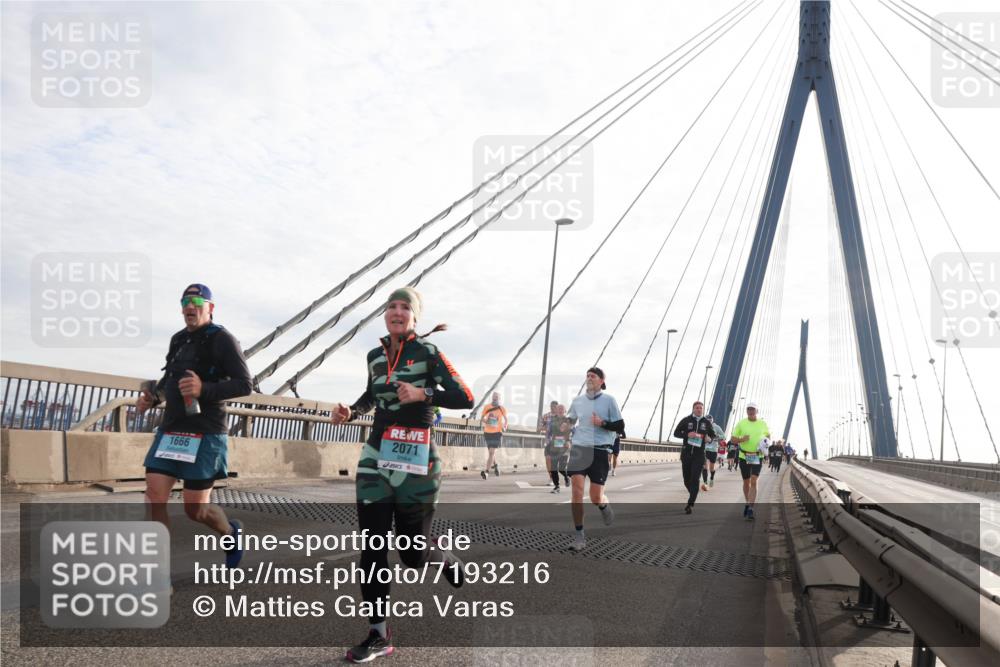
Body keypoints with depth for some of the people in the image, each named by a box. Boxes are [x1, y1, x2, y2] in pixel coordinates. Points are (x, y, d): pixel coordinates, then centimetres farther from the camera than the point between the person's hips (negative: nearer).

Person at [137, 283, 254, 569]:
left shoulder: (222, 339, -7)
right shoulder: (178, 339, 14)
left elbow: (245, 384, -14)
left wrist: (205, 389, -27)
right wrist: (151, 398, 11)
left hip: (204, 433, -6)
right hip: (170, 430, 6)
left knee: (196, 509, -1)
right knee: (154, 499, -5)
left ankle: (232, 533, 32)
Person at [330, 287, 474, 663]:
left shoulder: (428, 352, -6)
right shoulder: (375, 356, 10)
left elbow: (465, 398, -12)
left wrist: (424, 394, -24)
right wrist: (351, 412, 9)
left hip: (416, 462, -4)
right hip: (375, 460, 5)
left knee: (414, 551, 3)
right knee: (372, 548, -1)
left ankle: (450, 562, 39)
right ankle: (379, 635, 10)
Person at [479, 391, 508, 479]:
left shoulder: (502, 409, -2)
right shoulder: (487, 407, 0)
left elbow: (505, 418, 14)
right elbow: (482, 418, 9)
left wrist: (505, 427, -1)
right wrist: (484, 421, -13)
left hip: (497, 433, -3)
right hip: (487, 432, 3)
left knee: (492, 452, -15)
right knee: (491, 451, 18)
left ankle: (486, 471, -18)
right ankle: (495, 465, 45)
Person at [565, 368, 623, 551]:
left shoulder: (609, 400, -1)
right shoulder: (577, 400, 9)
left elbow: (620, 427, -3)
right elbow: (570, 421, 25)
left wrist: (602, 423, -18)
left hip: (599, 451, -2)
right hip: (579, 448, 2)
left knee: (596, 498, -4)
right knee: (577, 490, -13)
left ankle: (605, 506, 35)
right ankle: (579, 536, -6)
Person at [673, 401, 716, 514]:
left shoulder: (707, 422, 4)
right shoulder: (686, 420, 0)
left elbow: (713, 434, 17)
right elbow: (676, 433, 0)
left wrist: (709, 438, -7)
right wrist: (687, 434, -18)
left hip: (699, 454, -1)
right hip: (686, 453, 1)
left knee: (695, 479, -11)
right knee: (686, 478, 9)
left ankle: (690, 504, -11)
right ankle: (693, 496, 37)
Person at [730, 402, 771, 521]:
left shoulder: (763, 424, 2)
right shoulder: (741, 423, 0)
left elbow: (768, 435, 20)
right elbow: (733, 438, 2)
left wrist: (765, 442, -2)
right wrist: (741, 439, -19)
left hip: (757, 457, -1)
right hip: (744, 456, 1)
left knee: (753, 481, -13)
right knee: (746, 482, 13)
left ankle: (750, 509, -16)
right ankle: (748, 503, 35)